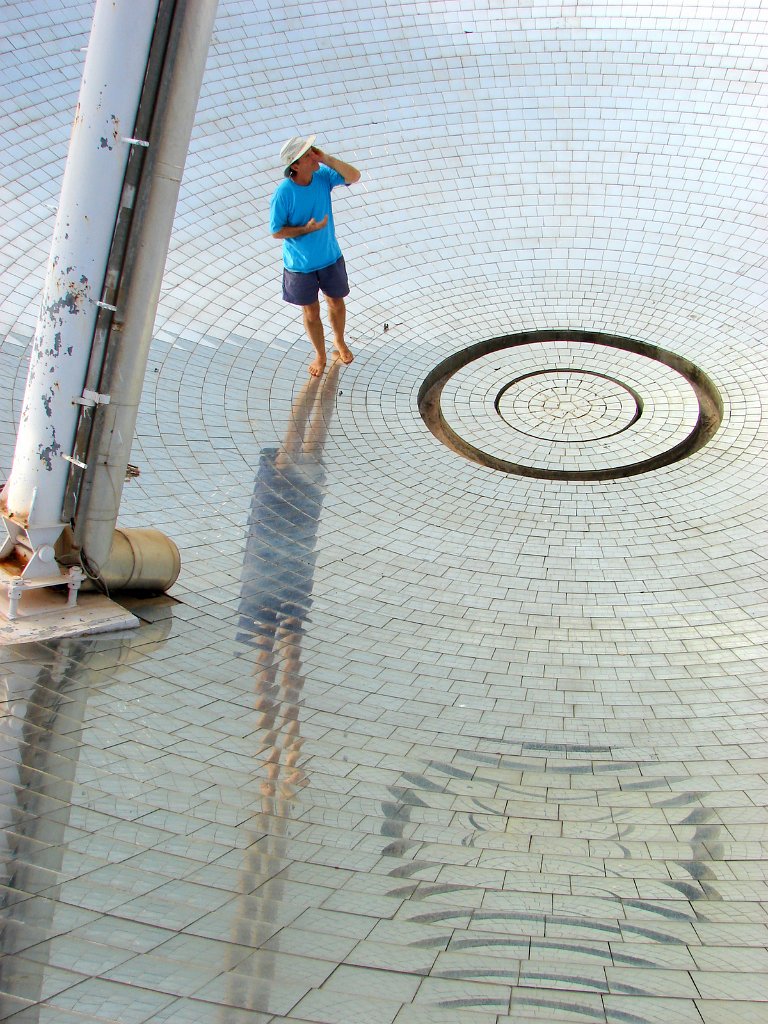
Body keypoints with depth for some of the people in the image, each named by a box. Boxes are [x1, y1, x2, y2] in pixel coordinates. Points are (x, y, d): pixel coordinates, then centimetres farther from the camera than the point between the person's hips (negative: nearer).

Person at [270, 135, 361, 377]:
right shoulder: (283, 194, -26)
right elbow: (276, 232, -18)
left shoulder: (323, 175, -14)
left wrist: (326, 159, -29)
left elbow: (354, 176, -20)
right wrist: (307, 229, -31)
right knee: (311, 312, 15)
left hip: (330, 257, 4)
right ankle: (320, 355, 38)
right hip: (300, 264, -4)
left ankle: (339, 341, 51)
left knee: (336, 304, 22)